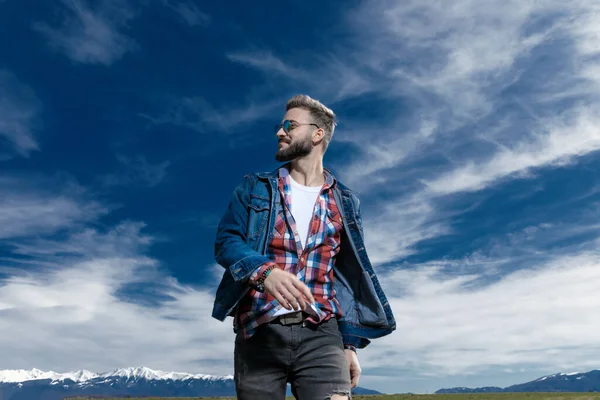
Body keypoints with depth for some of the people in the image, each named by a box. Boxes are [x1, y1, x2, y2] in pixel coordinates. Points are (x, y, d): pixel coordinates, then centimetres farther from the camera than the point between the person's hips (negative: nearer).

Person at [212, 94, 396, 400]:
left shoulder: (345, 203, 12)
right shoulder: (254, 188, 10)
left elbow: (349, 279, 13)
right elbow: (225, 241, -3)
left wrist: (350, 343, 6)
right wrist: (265, 271, -23)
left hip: (321, 334, 0)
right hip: (259, 332, 0)